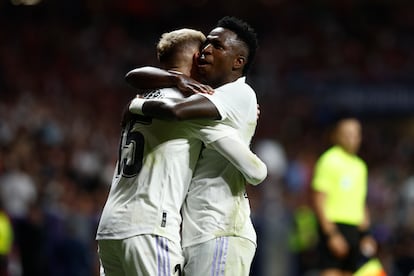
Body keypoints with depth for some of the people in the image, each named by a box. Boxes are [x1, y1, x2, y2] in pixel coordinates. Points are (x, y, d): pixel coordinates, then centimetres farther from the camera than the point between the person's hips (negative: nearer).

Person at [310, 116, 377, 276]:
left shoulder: (360, 165, 18)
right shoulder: (330, 160, -6)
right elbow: (318, 201, -12)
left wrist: (366, 234, 16)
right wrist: (331, 234, -18)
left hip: (355, 230, 8)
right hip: (334, 226, -8)